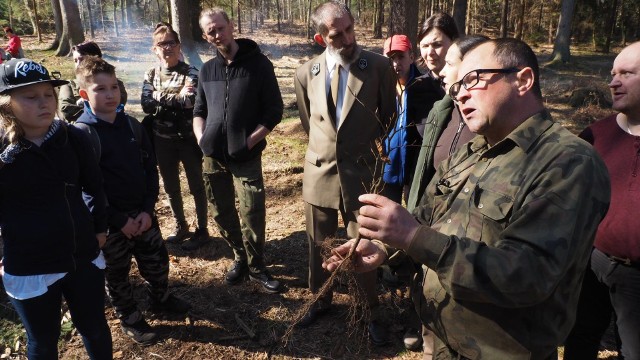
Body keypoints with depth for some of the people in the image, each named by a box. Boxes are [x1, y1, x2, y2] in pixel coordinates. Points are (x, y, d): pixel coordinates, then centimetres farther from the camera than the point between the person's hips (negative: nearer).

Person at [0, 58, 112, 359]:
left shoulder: (73, 139, -4)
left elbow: (94, 187, 8)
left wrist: (100, 228, 8)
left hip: (83, 257, 3)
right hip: (28, 268, -2)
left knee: (95, 328, 19)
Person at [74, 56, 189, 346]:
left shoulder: (131, 125, 1)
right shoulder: (81, 134, -16)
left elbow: (150, 168, 4)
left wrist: (148, 209, -5)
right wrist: (120, 220, -16)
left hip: (142, 213, 5)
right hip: (110, 222, -5)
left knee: (157, 260, 18)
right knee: (117, 273, 14)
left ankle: (162, 299, 44)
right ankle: (129, 319, 34)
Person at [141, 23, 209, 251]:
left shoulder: (190, 73, -7)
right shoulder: (150, 75, 5)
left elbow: (190, 102, -23)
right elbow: (146, 105, -8)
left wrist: (161, 97, -14)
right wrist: (177, 98, -16)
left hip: (188, 138, -5)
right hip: (163, 140, 5)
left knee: (195, 185, 6)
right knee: (170, 187, 16)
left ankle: (202, 230, 20)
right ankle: (180, 226, 34)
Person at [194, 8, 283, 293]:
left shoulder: (258, 64, -4)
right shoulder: (207, 70, 10)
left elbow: (274, 111, -4)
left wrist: (249, 142, -10)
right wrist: (201, 138, 2)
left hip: (246, 157, -4)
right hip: (213, 156, 5)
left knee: (252, 214, -4)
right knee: (221, 214, 12)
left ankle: (256, 267, 16)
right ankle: (240, 257, 32)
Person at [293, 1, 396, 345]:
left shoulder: (379, 66, -9)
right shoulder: (306, 74, -1)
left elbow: (388, 117, 6)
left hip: (361, 173, -2)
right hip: (319, 171, 3)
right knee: (318, 244, 17)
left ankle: (372, 312, 31)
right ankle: (321, 299, 42)